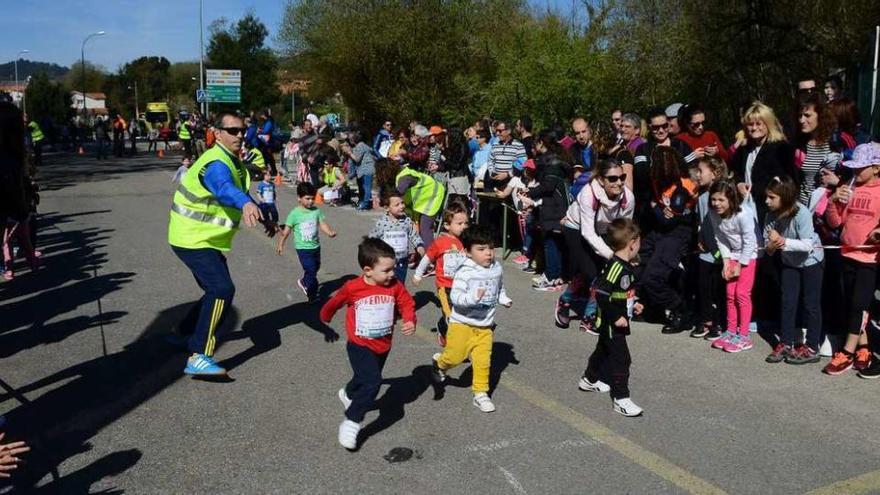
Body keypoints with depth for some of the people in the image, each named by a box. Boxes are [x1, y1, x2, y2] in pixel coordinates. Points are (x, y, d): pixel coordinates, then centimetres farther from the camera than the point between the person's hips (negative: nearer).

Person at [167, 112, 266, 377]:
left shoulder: (233, 161, 8)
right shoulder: (216, 164, -25)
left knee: (217, 290, 21)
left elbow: (240, 192, 24)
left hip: (208, 239, 10)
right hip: (193, 240, -10)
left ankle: (185, 332, 41)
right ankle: (198, 358, -23)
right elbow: (225, 189, -48)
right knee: (223, 289, -24)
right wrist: (246, 203, -68)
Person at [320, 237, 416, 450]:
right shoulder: (352, 288, -20)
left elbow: (407, 303, -4)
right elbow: (334, 302, -1)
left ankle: (348, 394, 58)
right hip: (360, 346, -5)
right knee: (372, 382, -21)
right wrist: (325, 318, 18)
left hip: (383, 346, 5)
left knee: (364, 378, 25)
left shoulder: (395, 286, -13)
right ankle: (351, 422, -7)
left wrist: (410, 321, -25)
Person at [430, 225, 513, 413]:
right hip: (463, 322, -4)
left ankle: (481, 393, 17)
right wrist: (472, 297, -41)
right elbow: (455, 296, -26)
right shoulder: (464, 272, -19)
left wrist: (504, 299, 5)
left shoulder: (496, 269, 1)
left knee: (483, 360, 3)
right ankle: (439, 362, 33)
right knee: (456, 355, 0)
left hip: (485, 325, 5)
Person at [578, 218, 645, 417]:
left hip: (616, 321, 10)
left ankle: (589, 380, 45)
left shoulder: (626, 266, 6)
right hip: (612, 324, -10)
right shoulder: (616, 267, -26)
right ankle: (621, 398, 2)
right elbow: (601, 295, -29)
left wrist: (633, 304, 12)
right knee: (621, 359, -5)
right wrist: (616, 317, -26)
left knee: (604, 350, 25)